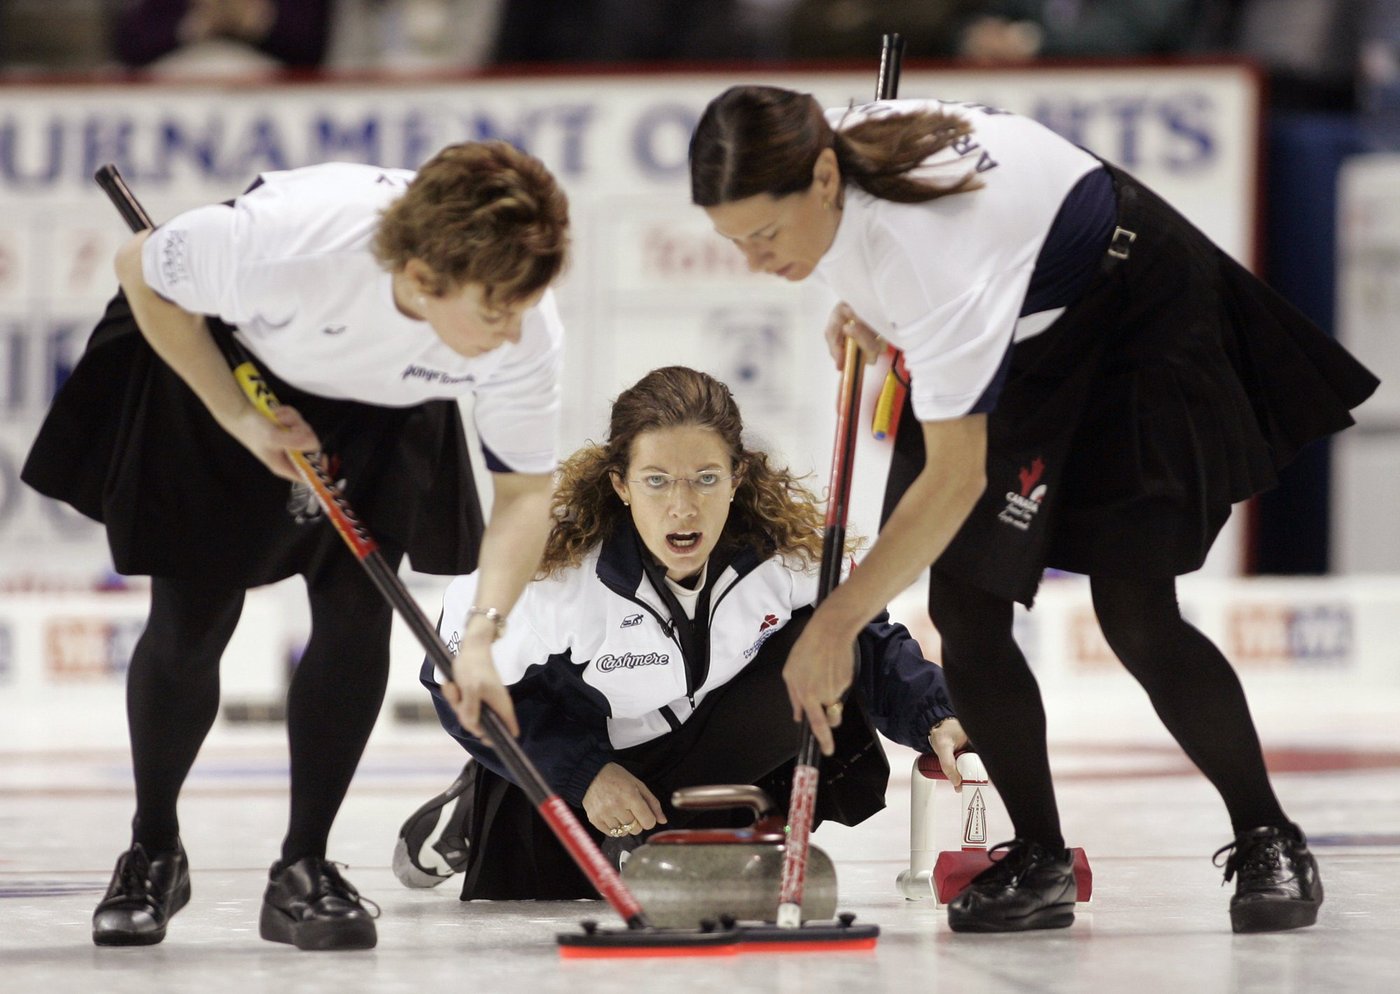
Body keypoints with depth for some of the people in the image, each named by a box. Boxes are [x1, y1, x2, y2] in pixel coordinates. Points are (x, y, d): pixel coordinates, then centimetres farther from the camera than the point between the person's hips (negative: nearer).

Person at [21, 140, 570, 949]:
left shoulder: (529, 333, -34)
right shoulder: (287, 238, -44)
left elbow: (525, 491, -21)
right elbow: (142, 271, -23)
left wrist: (482, 630, -36)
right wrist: (240, 418, -21)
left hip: (381, 411, 2)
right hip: (212, 367, -2)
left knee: (359, 611, -12)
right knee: (191, 624, -1)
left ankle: (304, 869, 2)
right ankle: (153, 855, 22)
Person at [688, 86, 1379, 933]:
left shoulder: (925, 247, -41)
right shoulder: (812, 150, -19)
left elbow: (956, 480, -37)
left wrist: (840, 620, -33)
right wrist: (864, 310, -4)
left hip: (1135, 314, -8)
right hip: (1021, 325, 8)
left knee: (1136, 618, -13)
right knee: (965, 608, -5)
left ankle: (1269, 842, 5)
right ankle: (1040, 861, 4)